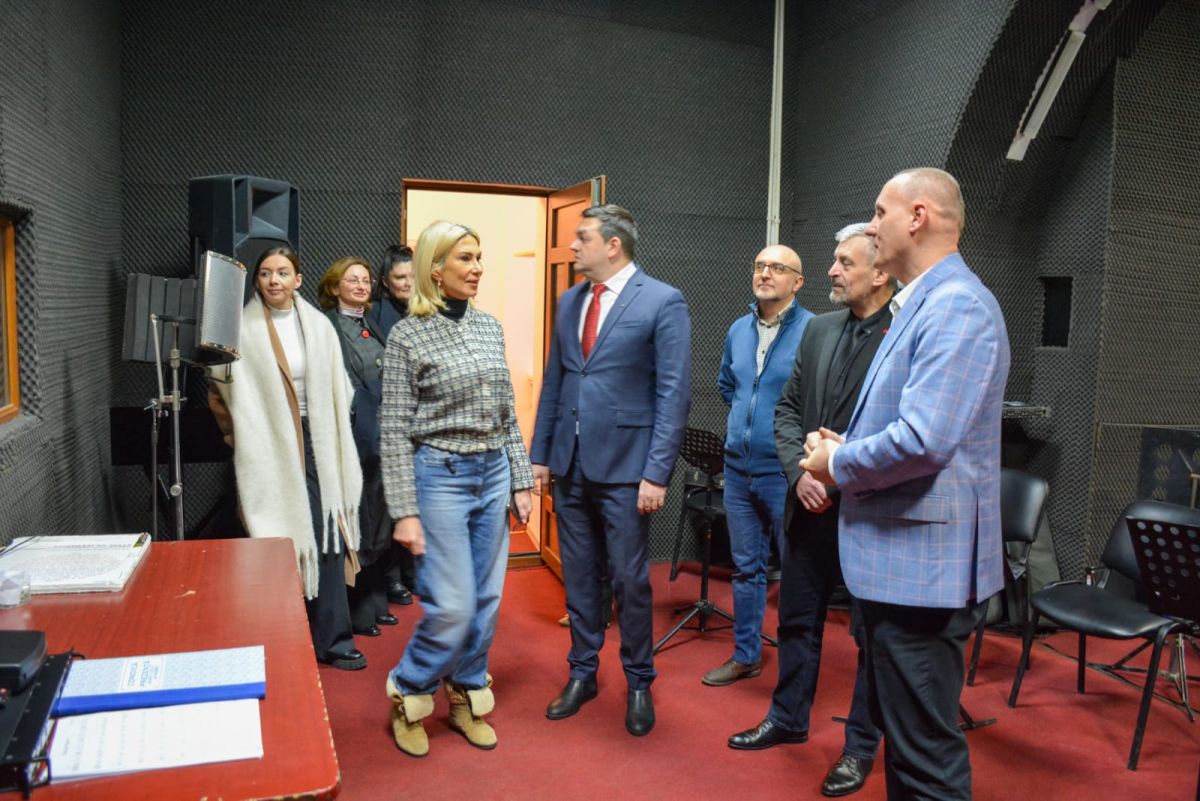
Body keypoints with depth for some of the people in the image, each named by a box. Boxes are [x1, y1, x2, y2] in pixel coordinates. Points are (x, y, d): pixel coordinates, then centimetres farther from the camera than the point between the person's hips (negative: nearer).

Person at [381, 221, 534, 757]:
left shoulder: (489, 327, 8)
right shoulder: (408, 335, -8)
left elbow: (507, 415, 12)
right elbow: (394, 431, -9)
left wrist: (520, 481, 8)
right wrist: (405, 512, -12)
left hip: (493, 474, 6)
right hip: (440, 475, -5)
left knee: (486, 600, 10)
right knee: (452, 606, -5)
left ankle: (466, 698, 29)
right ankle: (407, 695, 21)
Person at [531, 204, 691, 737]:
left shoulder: (662, 302, -8)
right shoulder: (568, 302, 11)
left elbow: (674, 393, -11)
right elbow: (553, 383, 14)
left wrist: (658, 473, -16)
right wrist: (539, 453, 10)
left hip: (624, 465, -5)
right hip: (570, 463, 5)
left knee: (629, 580, 5)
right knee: (579, 575, 14)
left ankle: (639, 683, 25)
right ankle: (582, 672, 31)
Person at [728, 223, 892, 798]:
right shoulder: (819, 330, 7)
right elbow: (787, 409, 8)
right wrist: (800, 472, -6)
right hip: (810, 505, 6)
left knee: (873, 634, 11)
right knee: (797, 620, 19)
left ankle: (861, 746, 28)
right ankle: (788, 719, 38)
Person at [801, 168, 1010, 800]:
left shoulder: (957, 307, -18)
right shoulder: (920, 305, 15)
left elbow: (923, 440, -29)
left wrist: (839, 464, -12)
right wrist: (844, 447, 5)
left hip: (922, 561, -10)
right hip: (897, 556, 10)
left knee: (924, 750, 2)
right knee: (899, 727, 23)